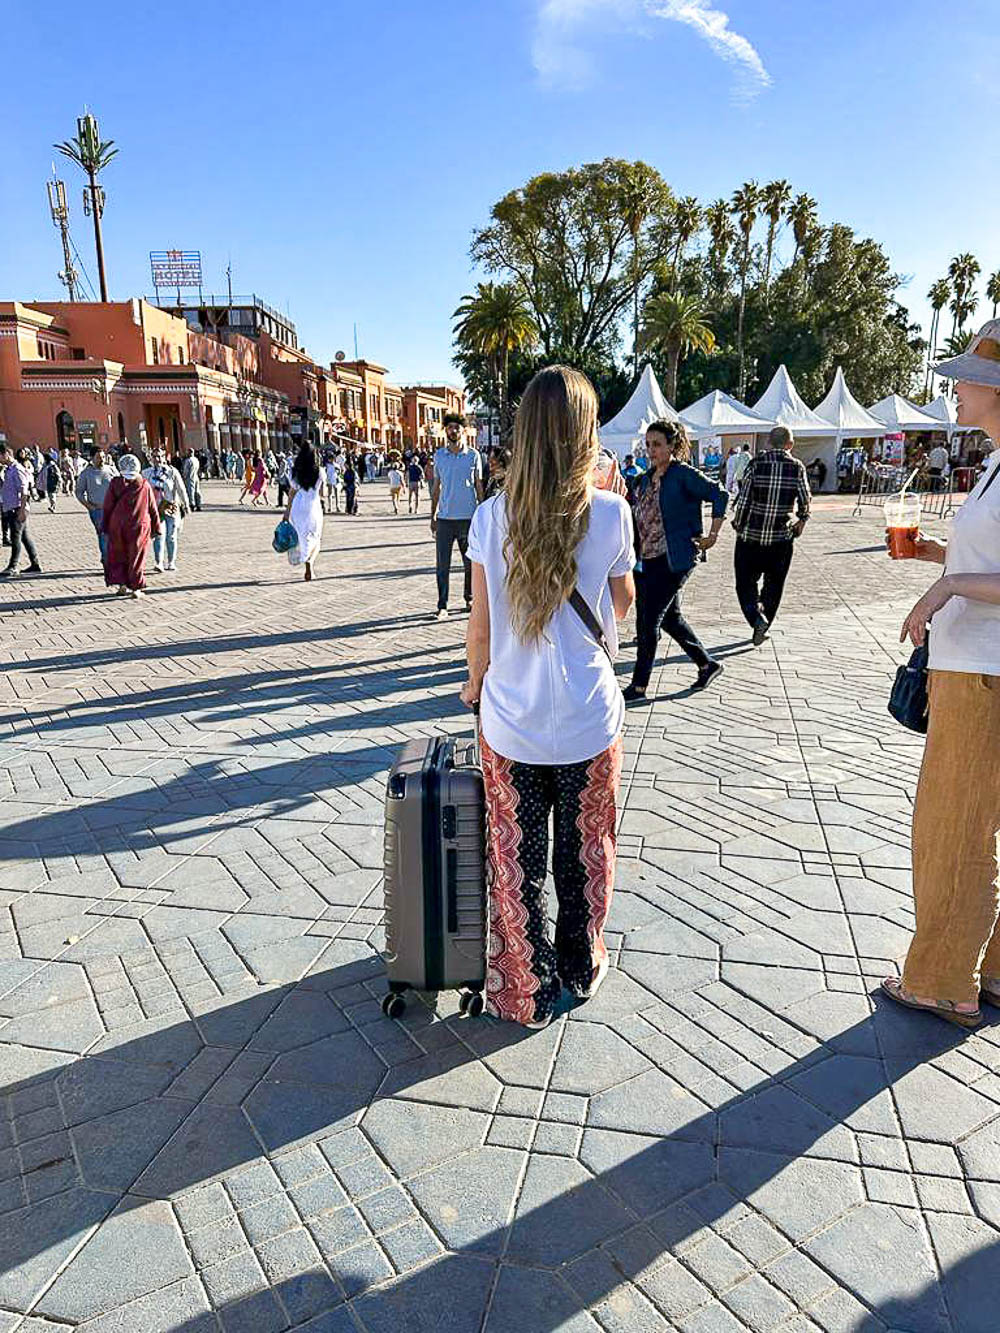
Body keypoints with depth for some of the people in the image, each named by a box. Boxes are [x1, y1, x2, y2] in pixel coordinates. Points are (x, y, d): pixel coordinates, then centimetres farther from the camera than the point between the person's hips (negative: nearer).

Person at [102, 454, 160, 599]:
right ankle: (136, 588, 7)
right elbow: (153, 509, 1)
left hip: (118, 528, 0)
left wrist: (106, 527, 7)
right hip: (139, 527, 0)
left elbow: (107, 507, -1)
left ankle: (122, 584, 8)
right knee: (137, 558, 7)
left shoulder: (115, 483, -5)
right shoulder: (145, 485, -4)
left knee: (118, 557, 15)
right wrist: (156, 529, 9)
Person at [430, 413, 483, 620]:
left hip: (468, 517, -1)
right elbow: (436, 487, 13)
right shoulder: (439, 455, 7)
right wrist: (433, 516, 9)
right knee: (442, 564, -1)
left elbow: (479, 486, 8)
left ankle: (470, 598, 25)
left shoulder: (473, 455, 3)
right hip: (445, 517, 1)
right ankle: (442, 605, 3)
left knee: (470, 562, 8)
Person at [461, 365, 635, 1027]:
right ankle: (582, 969, 38)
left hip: (511, 720, 1)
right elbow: (622, 604, 5)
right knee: (585, 851, 19)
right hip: (589, 722, 0)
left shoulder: (492, 518, -7)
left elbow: (481, 626, -2)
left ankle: (528, 992, 26)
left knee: (517, 860, 13)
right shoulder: (610, 513, -11)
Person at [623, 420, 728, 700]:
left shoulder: (684, 474, -10)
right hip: (647, 559, 8)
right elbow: (636, 512, 22)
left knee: (649, 619, -5)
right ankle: (707, 663, 31)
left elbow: (720, 495, -12)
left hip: (674, 559, -8)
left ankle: (639, 685, 5)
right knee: (670, 617, 15)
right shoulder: (647, 478, 12)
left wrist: (712, 535, -13)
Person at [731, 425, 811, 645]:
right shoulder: (797, 467, -3)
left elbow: (743, 499, -9)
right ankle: (762, 624, 18)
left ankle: (757, 618, -12)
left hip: (750, 536, -1)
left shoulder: (756, 464, -8)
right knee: (773, 585, 15)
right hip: (782, 537, 1)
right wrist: (801, 520, 20)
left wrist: (738, 524, 6)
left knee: (746, 582, 10)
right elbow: (805, 500, 2)